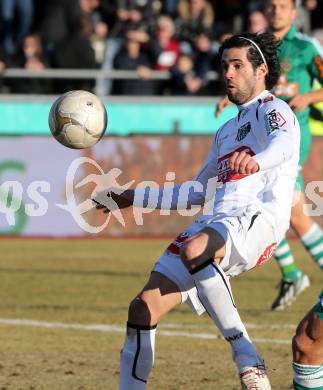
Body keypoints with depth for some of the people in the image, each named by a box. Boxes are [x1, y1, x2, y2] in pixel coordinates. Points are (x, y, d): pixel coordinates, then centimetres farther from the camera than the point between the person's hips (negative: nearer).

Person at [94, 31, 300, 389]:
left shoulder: (271, 110, 6)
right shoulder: (226, 131, 31)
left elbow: (283, 143, -19)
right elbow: (199, 194, 40)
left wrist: (256, 161, -43)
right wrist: (130, 199, 40)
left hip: (256, 219, -8)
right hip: (213, 225, 8)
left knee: (194, 249, -39)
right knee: (144, 309, -4)